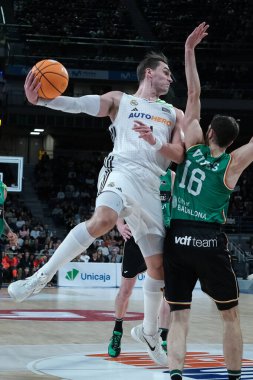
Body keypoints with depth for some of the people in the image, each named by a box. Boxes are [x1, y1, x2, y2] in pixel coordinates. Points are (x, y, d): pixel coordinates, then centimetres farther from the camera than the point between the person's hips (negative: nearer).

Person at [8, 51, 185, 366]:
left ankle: (150, 332, 27)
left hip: (152, 186, 5)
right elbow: (77, 104, -2)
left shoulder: (174, 114, 22)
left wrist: (155, 142, -10)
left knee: (158, 264, 7)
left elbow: (179, 155, 11)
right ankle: (43, 276, -32)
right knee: (103, 219, -38)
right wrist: (40, 100, -20)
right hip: (122, 171, -5)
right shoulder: (119, 100, 13)